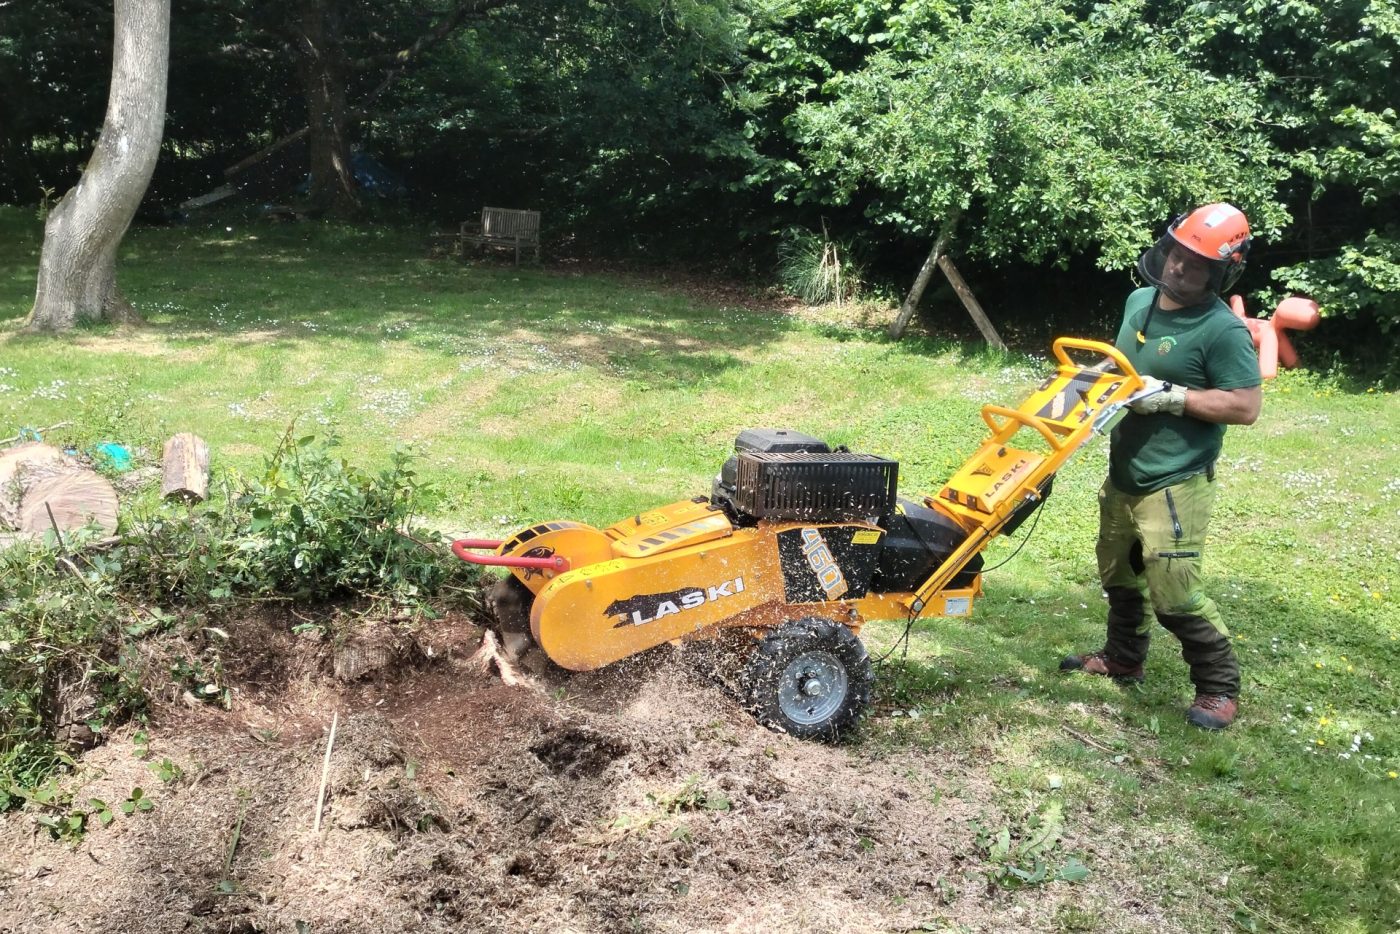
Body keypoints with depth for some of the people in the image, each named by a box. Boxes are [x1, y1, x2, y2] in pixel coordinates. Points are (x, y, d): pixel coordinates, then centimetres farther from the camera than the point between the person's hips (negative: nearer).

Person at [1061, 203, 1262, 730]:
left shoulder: (1223, 330, -18)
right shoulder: (1139, 301, 5)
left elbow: (1245, 407, -20)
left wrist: (1172, 396, -26)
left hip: (1175, 485, -8)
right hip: (1123, 475, 8)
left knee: (1174, 595, -8)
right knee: (1118, 574, 22)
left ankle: (1219, 687, 11)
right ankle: (1123, 658, 42)